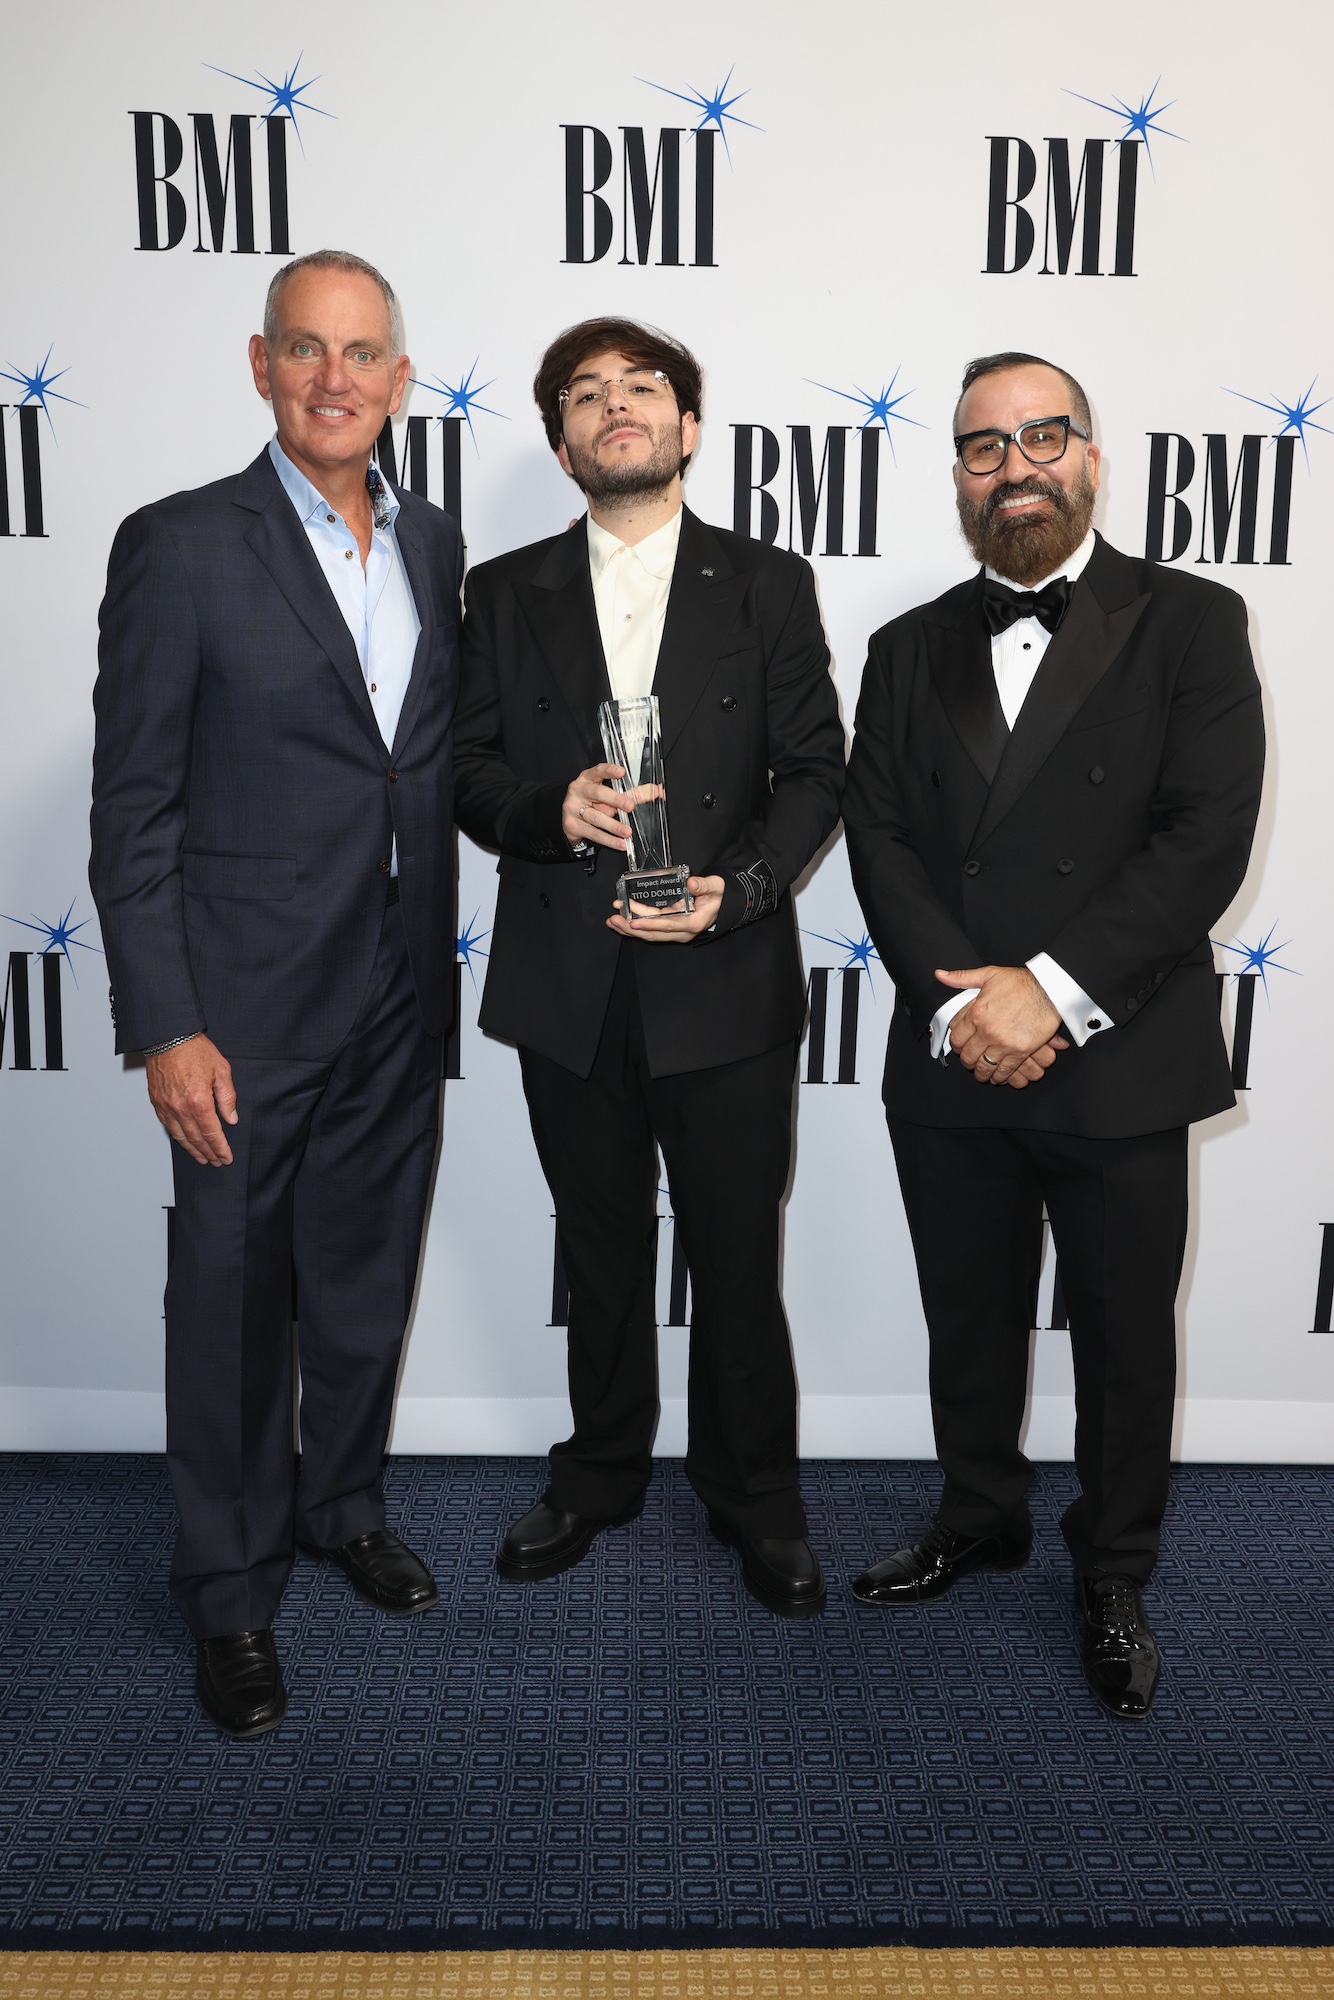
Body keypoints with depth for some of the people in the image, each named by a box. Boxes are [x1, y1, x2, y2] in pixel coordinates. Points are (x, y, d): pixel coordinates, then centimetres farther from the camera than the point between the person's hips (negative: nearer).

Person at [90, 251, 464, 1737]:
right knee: (231, 1305, 8)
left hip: (400, 1002, 5)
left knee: (367, 1278, 19)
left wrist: (438, 968, 8)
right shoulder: (181, 548, -9)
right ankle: (230, 1591, 28)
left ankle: (341, 1503, 42)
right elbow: (132, 814, -10)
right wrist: (166, 1028, -14)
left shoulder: (434, 546, 7)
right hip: (248, 1004, -5)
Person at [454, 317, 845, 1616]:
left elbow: (814, 770, 0)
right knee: (600, 1252, 16)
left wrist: (740, 887, -16)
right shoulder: (506, 593, 7)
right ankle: (601, 1473, 37)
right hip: (569, 986, 2)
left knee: (737, 1258, 8)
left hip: (723, 984, -1)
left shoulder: (769, 585, 3)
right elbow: (469, 769, 5)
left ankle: (754, 1498, 30)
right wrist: (553, 810, -17)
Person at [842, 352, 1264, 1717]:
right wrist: (957, 999, -15)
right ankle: (979, 1518, 42)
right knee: (969, 1322, 18)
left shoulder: (1189, 623, -1)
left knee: (1124, 1337, 12)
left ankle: (1113, 1577, 34)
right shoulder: (910, 649, 9)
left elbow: (1210, 834, -11)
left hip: (1120, 1063, -2)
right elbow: (879, 837, 0)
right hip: (949, 1067, 3)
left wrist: (1053, 987, -18)